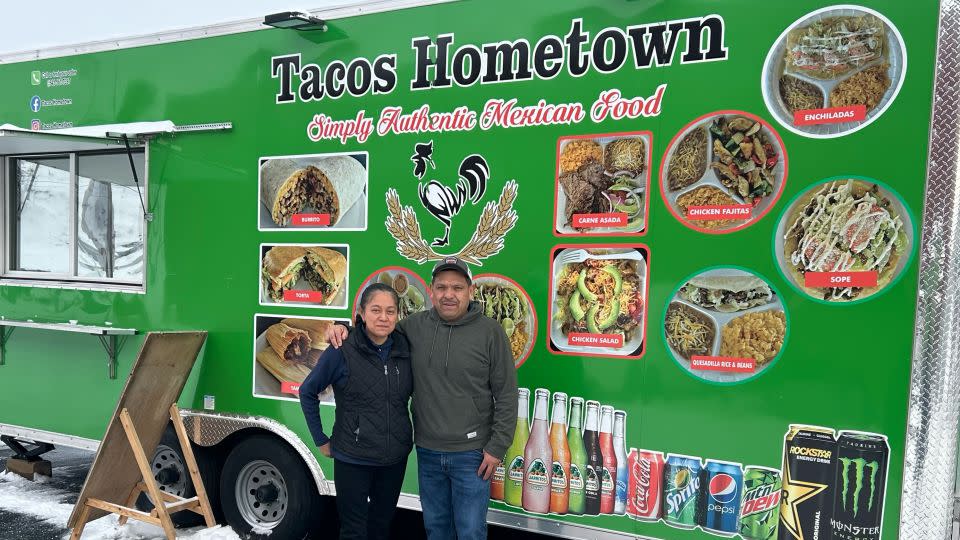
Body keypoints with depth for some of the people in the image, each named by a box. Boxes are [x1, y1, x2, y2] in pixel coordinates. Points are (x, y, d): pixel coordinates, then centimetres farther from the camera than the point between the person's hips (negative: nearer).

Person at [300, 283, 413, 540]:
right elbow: (307, 392, -3)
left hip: (395, 459, 4)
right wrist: (321, 440, -2)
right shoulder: (342, 351, -14)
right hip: (353, 460, -4)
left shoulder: (404, 349, -3)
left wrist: (409, 437, 8)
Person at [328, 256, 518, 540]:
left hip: (471, 454, -4)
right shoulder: (414, 326, -1)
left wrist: (497, 447, -9)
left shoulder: (490, 331, -11)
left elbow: (506, 395, -8)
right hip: (426, 452, 4)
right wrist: (343, 329, -4)